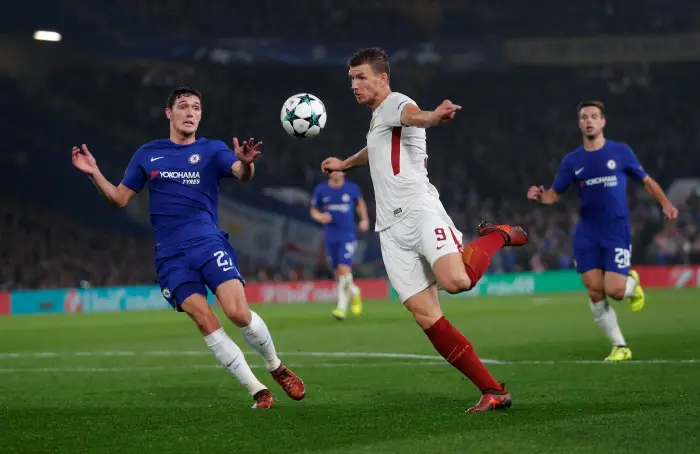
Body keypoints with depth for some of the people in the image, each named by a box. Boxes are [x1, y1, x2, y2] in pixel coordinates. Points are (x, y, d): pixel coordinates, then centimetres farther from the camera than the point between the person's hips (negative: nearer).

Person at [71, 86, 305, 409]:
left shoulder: (212, 150, 6)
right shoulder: (147, 154, 12)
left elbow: (241, 174, -12)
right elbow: (119, 199, 14)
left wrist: (246, 163, -36)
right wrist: (94, 174, -3)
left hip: (209, 243, -1)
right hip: (170, 256, 1)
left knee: (238, 313, -19)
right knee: (205, 321, -14)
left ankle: (277, 368, 9)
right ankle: (257, 391, -5)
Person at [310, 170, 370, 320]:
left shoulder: (352, 189, 0)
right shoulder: (321, 190, 0)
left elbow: (360, 202, 20)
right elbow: (314, 211, 9)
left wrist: (364, 220, 11)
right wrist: (320, 217, -13)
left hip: (348, 236, -2)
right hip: (331, 238, 2)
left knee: (344, 269, -18)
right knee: (338, 273, 9)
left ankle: (342, 308, -13)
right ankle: (354, 292, 39)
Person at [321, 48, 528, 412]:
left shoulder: (395, 104, 0)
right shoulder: (377, 120, 28)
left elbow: (412, 115, -27)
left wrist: (433, 116, -51)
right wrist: (345, 164, 73)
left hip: (418, 209, -8)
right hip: (392, 228, 8)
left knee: (455, 280, -33)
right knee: (426, 317, -8)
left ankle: (497, 236, 2)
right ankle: (493, 392, -6)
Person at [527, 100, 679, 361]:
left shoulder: (621, 152, 0)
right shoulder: (572, 161, 6)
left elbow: (647, 181, 8)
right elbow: (555, 194, 10)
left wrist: (665, 204, -8)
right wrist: (540, 196, -13)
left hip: (617, 230, -3)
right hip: (587, 233, 3)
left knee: (614, 290, -15)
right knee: (595, 293, -6)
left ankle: (632, 283, 23)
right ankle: (620, 347, 7)